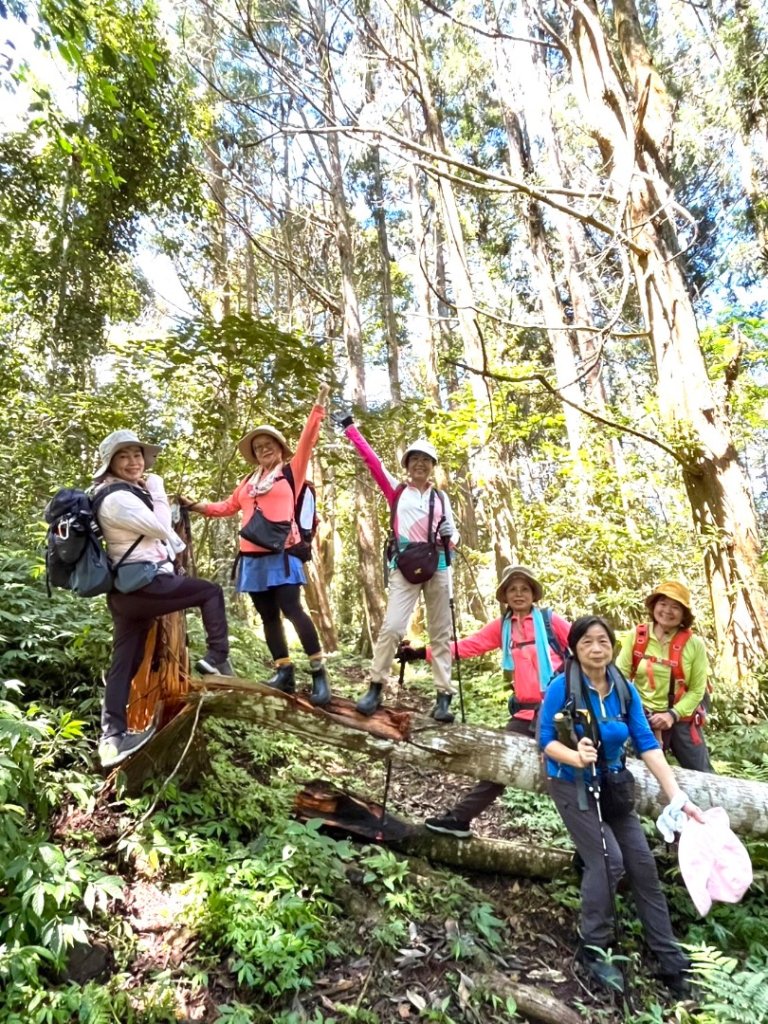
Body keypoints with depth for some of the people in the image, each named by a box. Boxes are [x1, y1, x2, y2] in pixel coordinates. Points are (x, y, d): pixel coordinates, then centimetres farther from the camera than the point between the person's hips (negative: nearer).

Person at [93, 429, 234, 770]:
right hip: (144, 584, -10)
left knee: (124, 663, 8)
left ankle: (112, 736, 11)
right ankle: (217, 659, 6)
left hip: (124, 591, 10)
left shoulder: (126, 492, 18)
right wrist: (156, 487, -3)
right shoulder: (117, 498, -15)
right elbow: (160, 528, -13)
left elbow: (155, 528, 22)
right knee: (211, 591, 5)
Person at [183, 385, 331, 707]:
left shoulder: (292, 472, 6)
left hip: (281, 555, -6)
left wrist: (319, 404, -6)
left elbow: (307, 440, -2)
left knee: (292, 610, -14)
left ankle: (319, 673, -8)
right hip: (252, 558, 6)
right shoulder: (249, 481, 20)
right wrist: (195, 505, 22)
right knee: (268, 615, 7)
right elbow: (228, 506, 29)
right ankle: (285, 672, 13)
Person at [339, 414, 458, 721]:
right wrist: (351, 428, 5)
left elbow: (452, 536, 14)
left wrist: (449, 536, -10)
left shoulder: (441, 497, 13)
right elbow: (372, 460, 5)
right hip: (404, 565, -2)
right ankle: (375, 688, 0)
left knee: (440, 631, 4)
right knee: (391, 627, -12)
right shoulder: (396, 490, 9)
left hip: (437, 565, 2)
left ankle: (443, 697, 8)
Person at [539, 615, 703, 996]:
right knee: (607, 860, -16)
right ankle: (594, 949, 8)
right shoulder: (562, 687, -20)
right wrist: (575, 756, -37)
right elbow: (545, 739, -17)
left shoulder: (625, 690, -6)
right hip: (572, 785, -5)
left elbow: (647, 743, -9)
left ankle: (671, 962, 22)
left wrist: (677, 796, -15)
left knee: (643, 865, 6)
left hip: (612, 784, 5)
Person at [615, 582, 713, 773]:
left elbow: (697, 690, -4)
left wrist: (672, 714, -15)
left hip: (683, 720, 0)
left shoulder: (694, 644, -7)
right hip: (643, 719, 0)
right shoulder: (636, 636, -6)